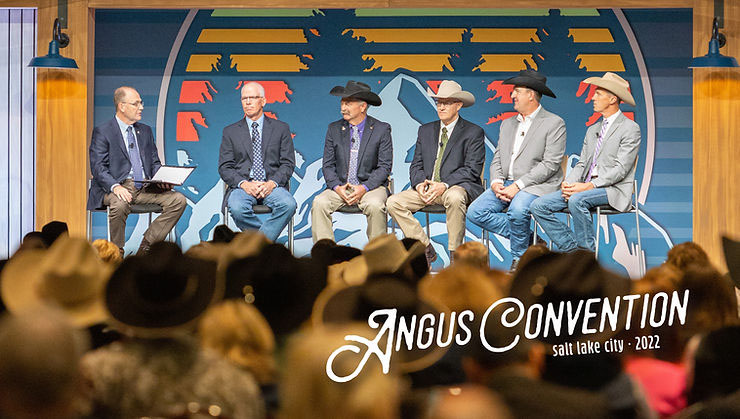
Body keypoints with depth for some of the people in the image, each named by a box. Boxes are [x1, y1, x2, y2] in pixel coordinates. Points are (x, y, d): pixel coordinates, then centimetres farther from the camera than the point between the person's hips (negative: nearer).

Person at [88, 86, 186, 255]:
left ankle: (146, 247, -9)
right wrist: (115, 186, -27)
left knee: (178, 200, -17)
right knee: (120, 204, -39)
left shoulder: (145, 130, 20)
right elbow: (98, 168, -8)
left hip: (144, 188, 6)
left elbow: (155, 163, 21)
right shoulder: (102, 132, 1)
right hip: (119, 188, -5)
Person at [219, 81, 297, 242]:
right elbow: (225, 168, 7)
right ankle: (267, 236, -14)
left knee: (288, 204, -33)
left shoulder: (281, 128, 14)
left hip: (272, 185, 0)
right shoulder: (230, 132, 14)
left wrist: (272, 183, -12)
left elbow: (288, 164, 7)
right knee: (237, 209, -35)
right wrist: (243, 184, -12)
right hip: (243, 186, 0)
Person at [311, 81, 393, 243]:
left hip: (370, 186, -3)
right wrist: (337, 187, -12)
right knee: (319, 203, -25)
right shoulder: (334, 129, 9)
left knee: (375, 205, -34)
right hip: (340, 187, 3)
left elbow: (385, 167, -3)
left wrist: (364, 188, -17)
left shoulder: (381, 129, 0)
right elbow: (328, 165, 8)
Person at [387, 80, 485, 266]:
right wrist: (419, 183, -9)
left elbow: (472, 169, -8)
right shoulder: (425, 130, 18)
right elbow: (416, 165, 15)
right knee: (393, 202, -17)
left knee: (454, 197, -40)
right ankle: (425, 249, -9)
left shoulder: (473, 132, 1)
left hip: (459, 186, -5)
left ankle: (455, 255, -26)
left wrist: (444, 185, -20)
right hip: (428, 188, 5)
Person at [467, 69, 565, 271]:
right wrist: (496, 183, -5)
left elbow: (550, 164, -11)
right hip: (506, 184, 7)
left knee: (517, 209, -37)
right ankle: (528, 238, -5)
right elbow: (497, 158, 17)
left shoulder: (554, 123, -3)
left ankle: (519, 259, -12)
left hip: (536, 185, -7)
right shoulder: (508, 124, 20)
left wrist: (518, 185, -19)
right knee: (475, 212, -15)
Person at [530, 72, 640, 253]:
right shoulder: (593, 130, 22)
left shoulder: (630, 128, -3)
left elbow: (621, 169, -12)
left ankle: (587, 251, -20)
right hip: (585, 188, 8)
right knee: (539, 206, -9)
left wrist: (589, 186, -19)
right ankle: (571, 248, -6)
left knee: (577, 200, -36)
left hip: (613, 190, -8)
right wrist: (568, 183, -3)